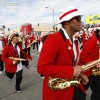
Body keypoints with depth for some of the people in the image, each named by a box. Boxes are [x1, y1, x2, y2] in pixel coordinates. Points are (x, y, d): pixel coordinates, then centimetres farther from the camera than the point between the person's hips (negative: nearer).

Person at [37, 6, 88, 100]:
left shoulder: (73, 41, 8)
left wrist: (79, 74, -1)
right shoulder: (53, 39, -22)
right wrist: (71, 71, -28)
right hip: (57, 92, -7)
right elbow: (42, 67, -28)